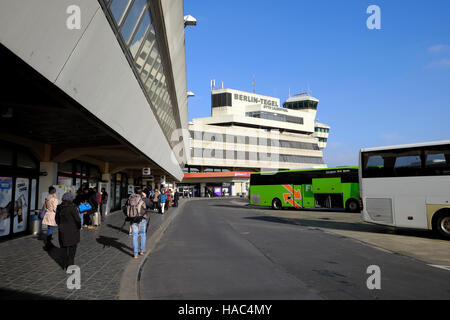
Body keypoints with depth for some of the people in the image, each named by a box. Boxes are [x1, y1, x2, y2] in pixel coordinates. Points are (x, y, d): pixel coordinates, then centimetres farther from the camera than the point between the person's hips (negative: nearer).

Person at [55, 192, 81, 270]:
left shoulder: (59, 207, 0)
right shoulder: (72, 207, -19)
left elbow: (56, 218, 11)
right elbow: (77, 219, -17)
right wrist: (79, 227, 2)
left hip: (62, 231, 6)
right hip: (72, 231, -6)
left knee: (65, 248, 19)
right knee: (72, 249, 8)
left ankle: (65, 265, 28)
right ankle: (70, 266, 13)